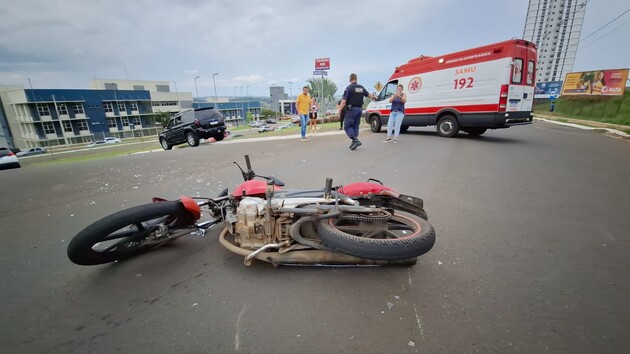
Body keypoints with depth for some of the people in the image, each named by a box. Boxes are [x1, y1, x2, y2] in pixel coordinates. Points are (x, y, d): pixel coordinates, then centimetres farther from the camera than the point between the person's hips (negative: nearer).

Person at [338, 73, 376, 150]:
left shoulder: (349, 88, -10)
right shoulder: (361, 88, 11)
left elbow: (344, 101, -20)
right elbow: (368, 94, 30)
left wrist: (339, 110, -17)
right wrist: (373, 97, 50)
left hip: (351, 109, -7)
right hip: (359, 109, 7)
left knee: (347, 126, -2)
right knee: (355, 126, 15)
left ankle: (355, 140, -15)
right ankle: (354, 143, 17)